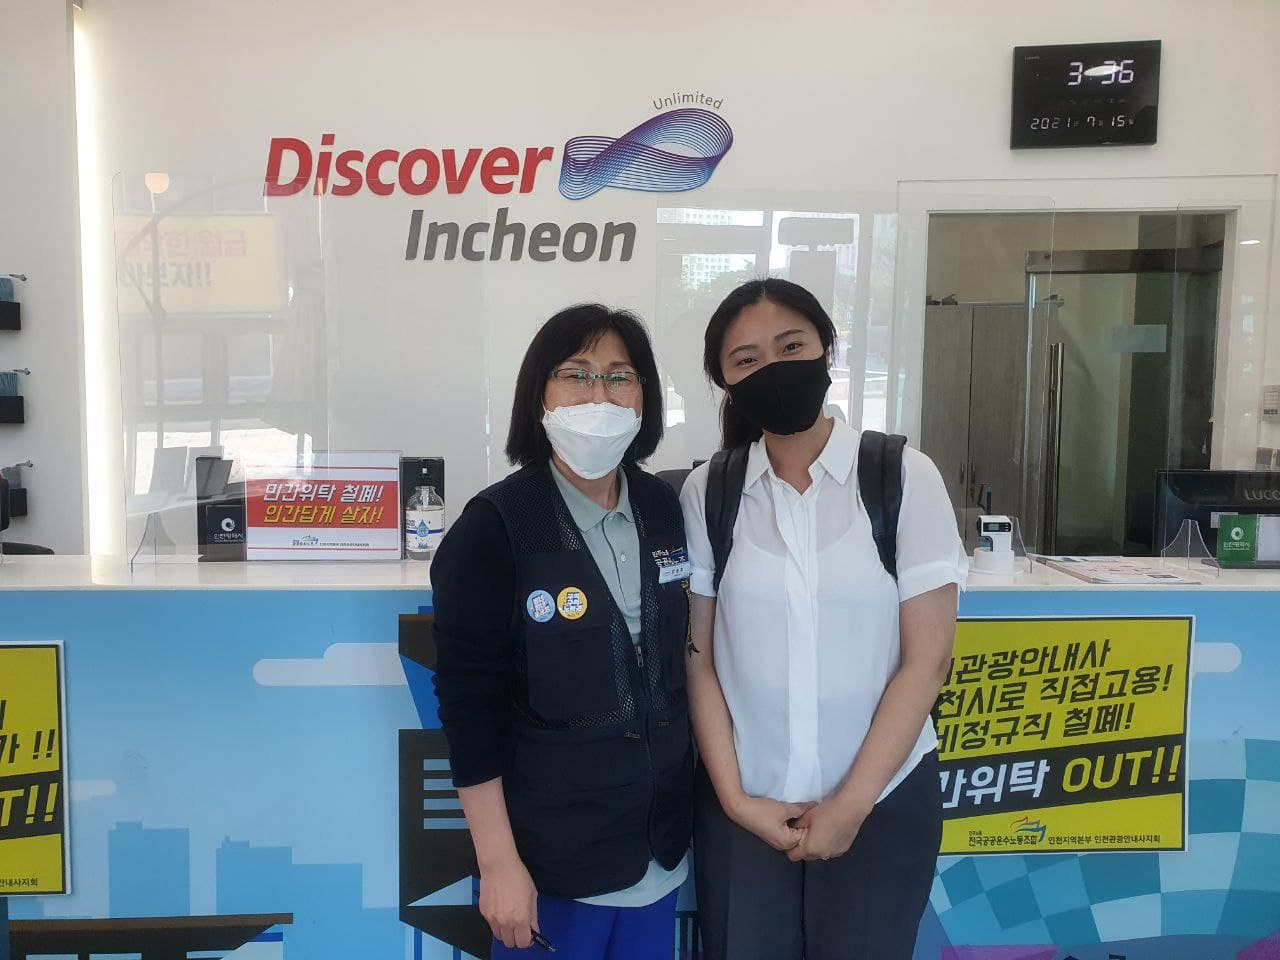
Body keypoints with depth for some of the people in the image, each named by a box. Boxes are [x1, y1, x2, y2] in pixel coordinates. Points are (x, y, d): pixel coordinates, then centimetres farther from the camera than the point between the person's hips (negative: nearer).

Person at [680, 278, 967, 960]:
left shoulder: (905, 477, -7)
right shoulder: (708, 493, -2)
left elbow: (926, 658, -7)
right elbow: (698, 659, 1)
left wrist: (850, 804, -8)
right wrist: (735, 798, -4)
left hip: (884, 802, -1)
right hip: (742, 807, 1)